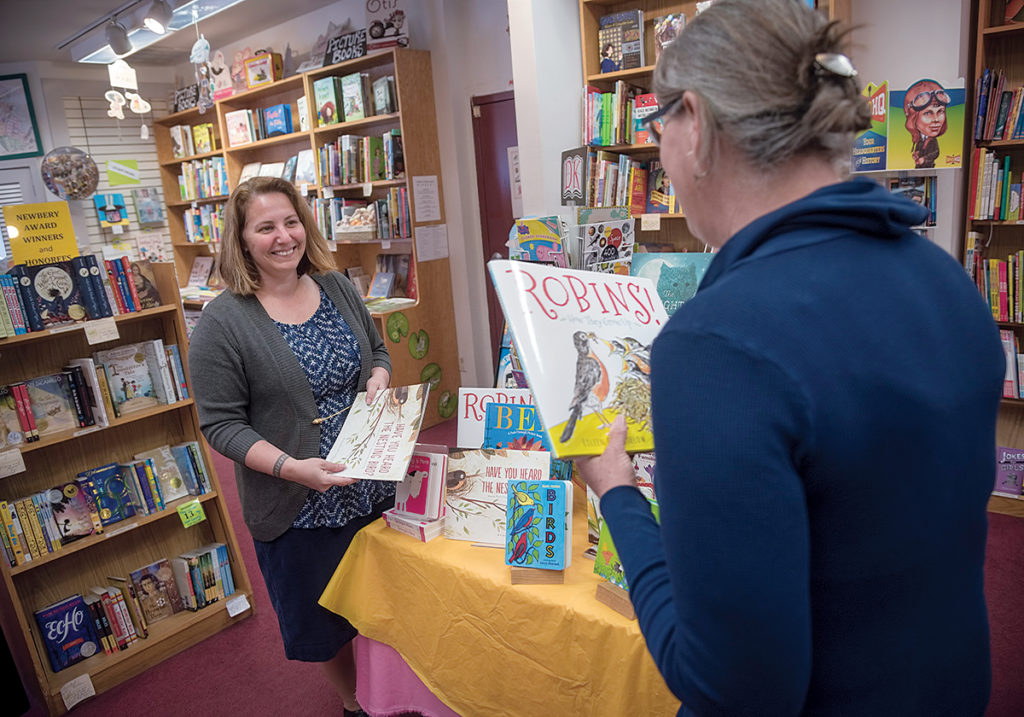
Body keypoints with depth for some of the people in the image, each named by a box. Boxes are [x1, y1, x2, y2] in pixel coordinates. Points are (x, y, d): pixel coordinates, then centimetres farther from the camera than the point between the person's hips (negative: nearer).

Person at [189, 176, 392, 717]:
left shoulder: (336, 287, 1)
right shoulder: (222, 322, -15)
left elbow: (376, 349, 14)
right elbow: (221, 424, -15)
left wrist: (379, 379, -9)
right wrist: (292, 467, -27)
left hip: (375, 484, 5)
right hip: (299, 507, -4)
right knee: (328, 622, 17)